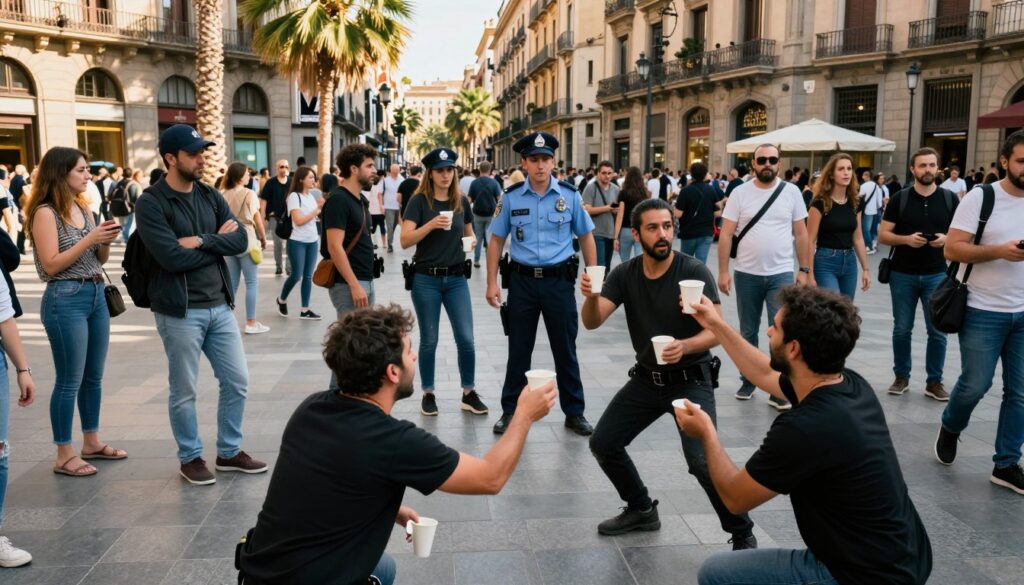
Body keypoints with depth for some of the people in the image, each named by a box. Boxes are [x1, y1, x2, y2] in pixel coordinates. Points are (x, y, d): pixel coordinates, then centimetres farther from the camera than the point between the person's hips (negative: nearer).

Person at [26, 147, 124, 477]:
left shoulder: (83, 208, 12)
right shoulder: (45, 213, -10)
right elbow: (51, 264, -16)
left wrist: (105, 241, -4)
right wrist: (89, 238, -18)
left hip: (96, 295, 8)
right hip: (65, 300, -8)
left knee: (93, 376, 14)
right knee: (69, 381, -2)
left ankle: (91, 442, 27)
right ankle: (64, 455, 9)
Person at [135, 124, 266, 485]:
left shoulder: (211, 196, 9)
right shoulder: (151, 204, -10)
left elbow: (240, 241, -2)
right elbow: (173, 258, -21)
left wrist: (201, 242, -17)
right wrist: (217, 242, -9)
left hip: (219, 305, 6)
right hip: (180, 311, -6)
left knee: (237, 381, 11)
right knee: (184, 392, 7)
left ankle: (229, 452, 28)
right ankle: (190, 458, 25)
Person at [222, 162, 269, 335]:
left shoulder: (224, 195, 5)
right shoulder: (249, 194, -7)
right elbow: (257, 219, -5)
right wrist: (263, 238, 7)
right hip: (246, 240, -5)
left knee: (232, 283, 12)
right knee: (252, 283, 0)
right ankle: (251, 323, 0)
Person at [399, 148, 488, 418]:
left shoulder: (462, 201, 6)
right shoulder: (420, 201, -6)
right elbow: (405, 240, -14)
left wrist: (471, 242, -3)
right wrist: (431, 225, -27)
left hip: (456, 278, 3)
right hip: (426, 279, -3)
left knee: (466, 339, 0)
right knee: (429, 340, 6)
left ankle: (469, 393, 16)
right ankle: (428, 394, 21)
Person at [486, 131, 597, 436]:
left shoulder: (569, 195, -2)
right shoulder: (511, 197, -1)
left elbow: (586, 237, 6)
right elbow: (497, 240, 4)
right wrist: (492, 283, -1)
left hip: (559, 280, 0)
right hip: (522, 280, 0)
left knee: (565, 349, 10)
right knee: (519, 350, 11)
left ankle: (574, 413, 24)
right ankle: (510, 411, 26)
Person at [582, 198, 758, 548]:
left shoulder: (694, 271, -17)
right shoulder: (625, 274, -4)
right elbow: (592, 322, -15)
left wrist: (685, 346, -41)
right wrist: (591, 296, -37)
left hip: (690, 381, -5)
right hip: (646, 379, 5)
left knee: (702, 460, -21)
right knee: (602, 443, 5)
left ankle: (743, 535, 3)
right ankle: (642, 510, 29)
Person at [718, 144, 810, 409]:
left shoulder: (791, 192, 1)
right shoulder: (740, 192, -2)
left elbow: (801, 233, 5)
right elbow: (726, 234, -3)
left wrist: (804, 270, 1)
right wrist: (723, 271, -8)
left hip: (782, 274, 0)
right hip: (747, 274, 0)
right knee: (748, 332, 12)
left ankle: (779, 390, 5)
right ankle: (748, 381, 28)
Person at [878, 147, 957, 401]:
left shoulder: (950, 199, 2)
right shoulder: (899, 199, -1)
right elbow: (883, 235, -1)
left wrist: (947, 239, -15)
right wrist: (906, 239, -19)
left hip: (936, 274, 1)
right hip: (903, 274, 0)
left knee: (938, 330, 2)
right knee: (902, 329, 8)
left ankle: (934, 381, 13)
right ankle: (901, 377, 21)